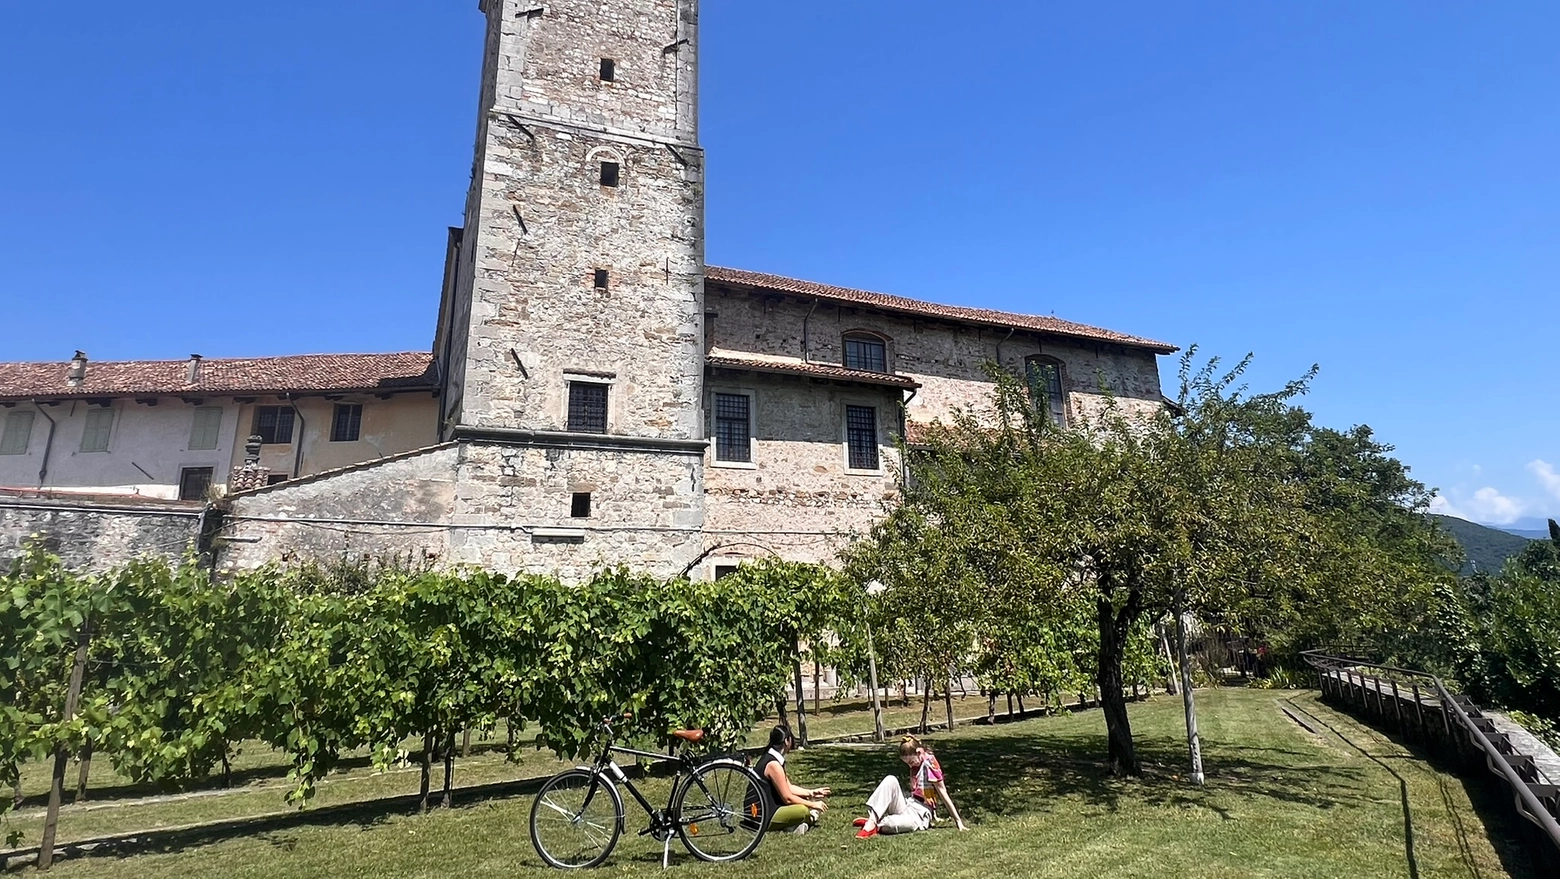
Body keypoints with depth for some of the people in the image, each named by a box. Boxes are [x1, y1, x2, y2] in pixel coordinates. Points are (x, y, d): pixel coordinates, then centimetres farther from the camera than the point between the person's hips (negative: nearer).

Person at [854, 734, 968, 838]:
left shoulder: (930, 766, -9)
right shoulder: (916, 765, 13)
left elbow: (944, 795, -8)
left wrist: (958, 820, -8)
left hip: (919, 814, -6)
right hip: (907, 805, 6)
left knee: (908, 823, -42)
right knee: (890, 779, -22)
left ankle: (873, 825, -21)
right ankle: (872, 819, -33)